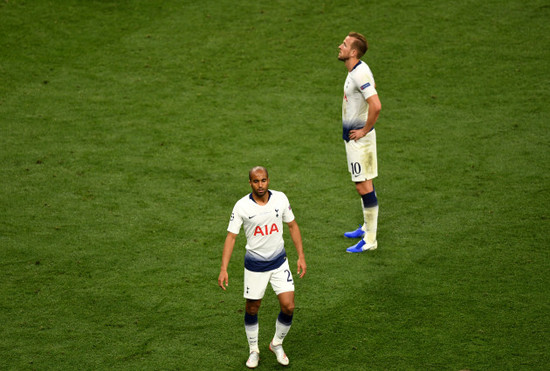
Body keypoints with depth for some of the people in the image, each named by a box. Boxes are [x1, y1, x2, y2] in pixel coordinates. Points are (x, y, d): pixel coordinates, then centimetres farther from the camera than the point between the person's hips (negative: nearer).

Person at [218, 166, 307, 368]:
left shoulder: (280, 198, -7)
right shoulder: (241, 206, -13)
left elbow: (292, 226, 6)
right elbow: (231, 236, -8)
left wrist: (301, 256, 3)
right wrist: (223, 269, -13)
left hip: (279, 261, 2)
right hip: (254, 265, -2)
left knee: (288, 306, -4)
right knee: (252, 309, 9)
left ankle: (277, 344, 23)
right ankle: (254, 350, 31)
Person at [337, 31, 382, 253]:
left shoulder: (360, 74, -23)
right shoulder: (355, 71, 9)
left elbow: (376, 106, -33)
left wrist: (365, 130, -21)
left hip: (360, 138, -10)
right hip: (352, 135, 10)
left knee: (364, 185, -6)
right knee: (363, 184, 20)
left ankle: (370, 240, -1)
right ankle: (367, 227, 33)